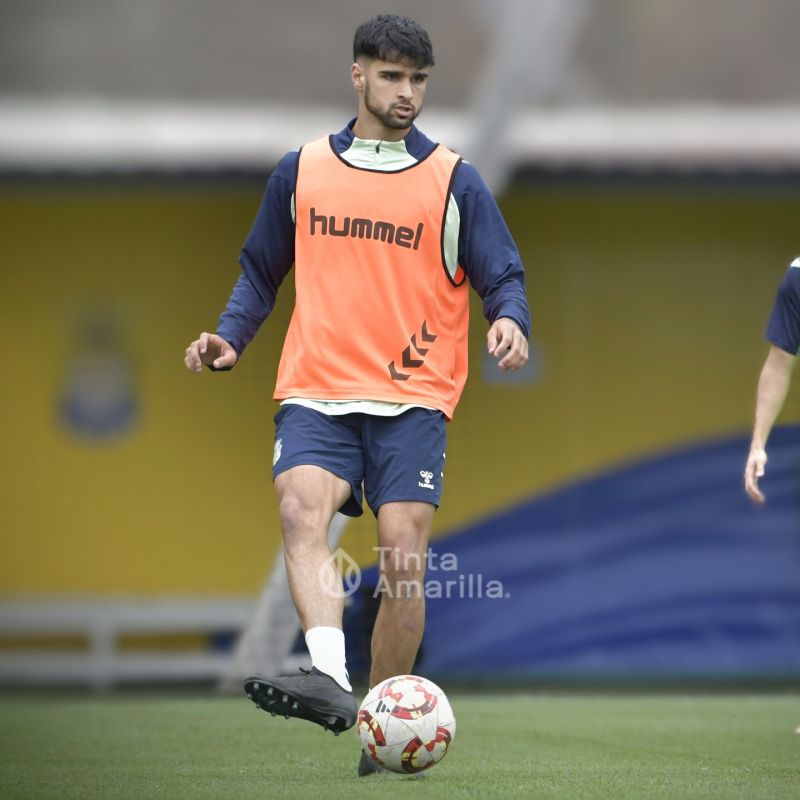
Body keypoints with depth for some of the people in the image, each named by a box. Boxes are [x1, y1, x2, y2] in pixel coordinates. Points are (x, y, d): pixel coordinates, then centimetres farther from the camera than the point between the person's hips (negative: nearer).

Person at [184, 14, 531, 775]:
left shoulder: (453, 180, 5)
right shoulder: (301, 171, 11)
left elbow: (502, 277, 5)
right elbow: (261, 270, 20)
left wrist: (510, 321, -17)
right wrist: (230, 338, 4)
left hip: (413, 399, -1)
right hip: (318, 391, 1)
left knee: (402, 557, -10)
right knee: (300, 507, -27)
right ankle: (328, 675, -43)